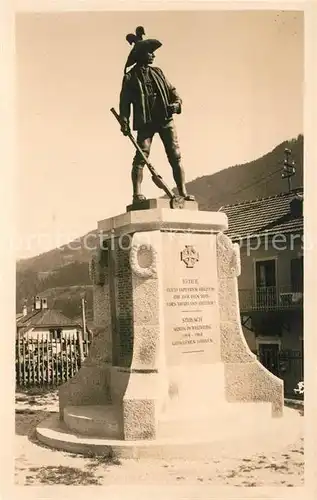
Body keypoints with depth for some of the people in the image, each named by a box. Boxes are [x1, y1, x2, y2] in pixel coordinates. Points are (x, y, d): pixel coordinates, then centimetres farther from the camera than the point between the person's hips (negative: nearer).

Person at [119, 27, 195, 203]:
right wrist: (124, 121, -15)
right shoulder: (130, 77, 6)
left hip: (165, 119, 4)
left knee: (175, 156, -2)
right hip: (145, 122, -4)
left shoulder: (157, 72, 19)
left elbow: (171, 90, 18)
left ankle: (183, 192, -1)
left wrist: (177, 103, -3)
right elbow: (125, 101, 0)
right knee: (141, 156, -14)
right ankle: (137, 193, -15)